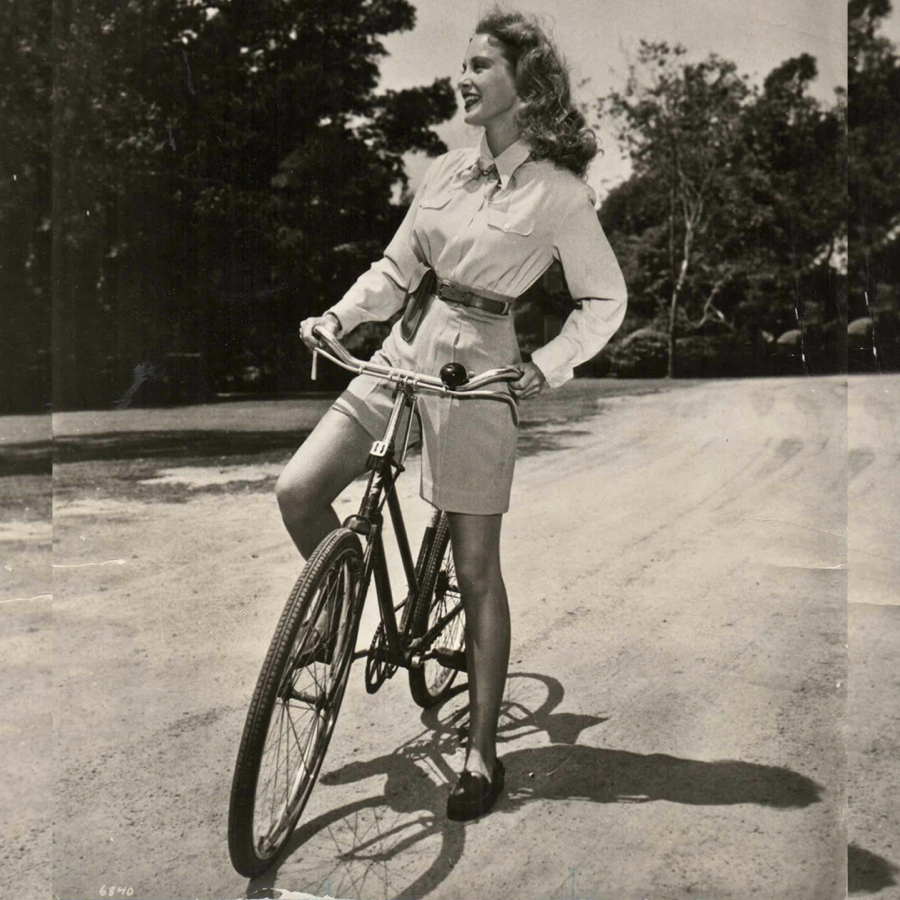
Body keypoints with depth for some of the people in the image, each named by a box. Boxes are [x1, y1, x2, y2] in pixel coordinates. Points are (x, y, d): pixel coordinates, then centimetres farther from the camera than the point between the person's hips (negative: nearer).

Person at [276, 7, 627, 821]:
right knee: (297, 491, -9)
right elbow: (396, 269, 14)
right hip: (405, 349, 6)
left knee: (476, 571, 0)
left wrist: (547, 366, -12)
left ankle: (482, 754, 14)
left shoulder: (558, 191, -5)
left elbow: (606, 300, 1)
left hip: (478, 365, -5)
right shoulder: (444, 173, 10)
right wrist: (339, 317, -2)